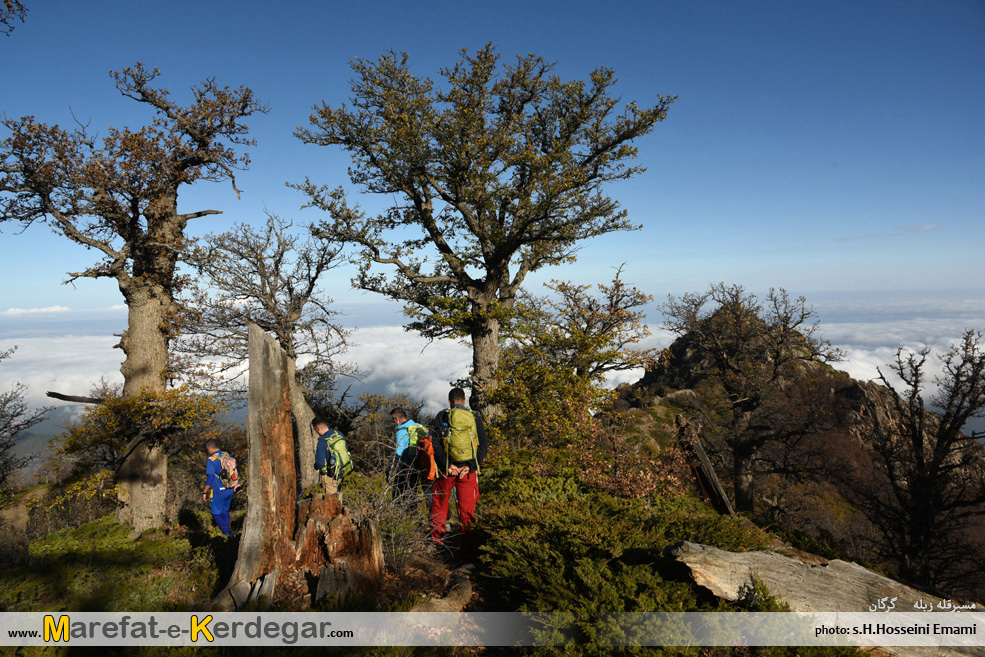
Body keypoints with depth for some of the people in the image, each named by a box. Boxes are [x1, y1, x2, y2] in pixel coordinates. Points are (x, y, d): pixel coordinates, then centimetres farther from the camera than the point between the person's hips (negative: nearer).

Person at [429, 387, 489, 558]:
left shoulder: (441, 417, 1)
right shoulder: (475, 418, 5)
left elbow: (435, 443, -10)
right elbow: (484, 444, -3)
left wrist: (446, 465, -12)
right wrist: (471, 466, -7)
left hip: (447, 469, 0)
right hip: (468, 471, 1)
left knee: (440, 505, 17)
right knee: (467, 509, 9)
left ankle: (436, 542, 24)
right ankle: (465, 548, 11)